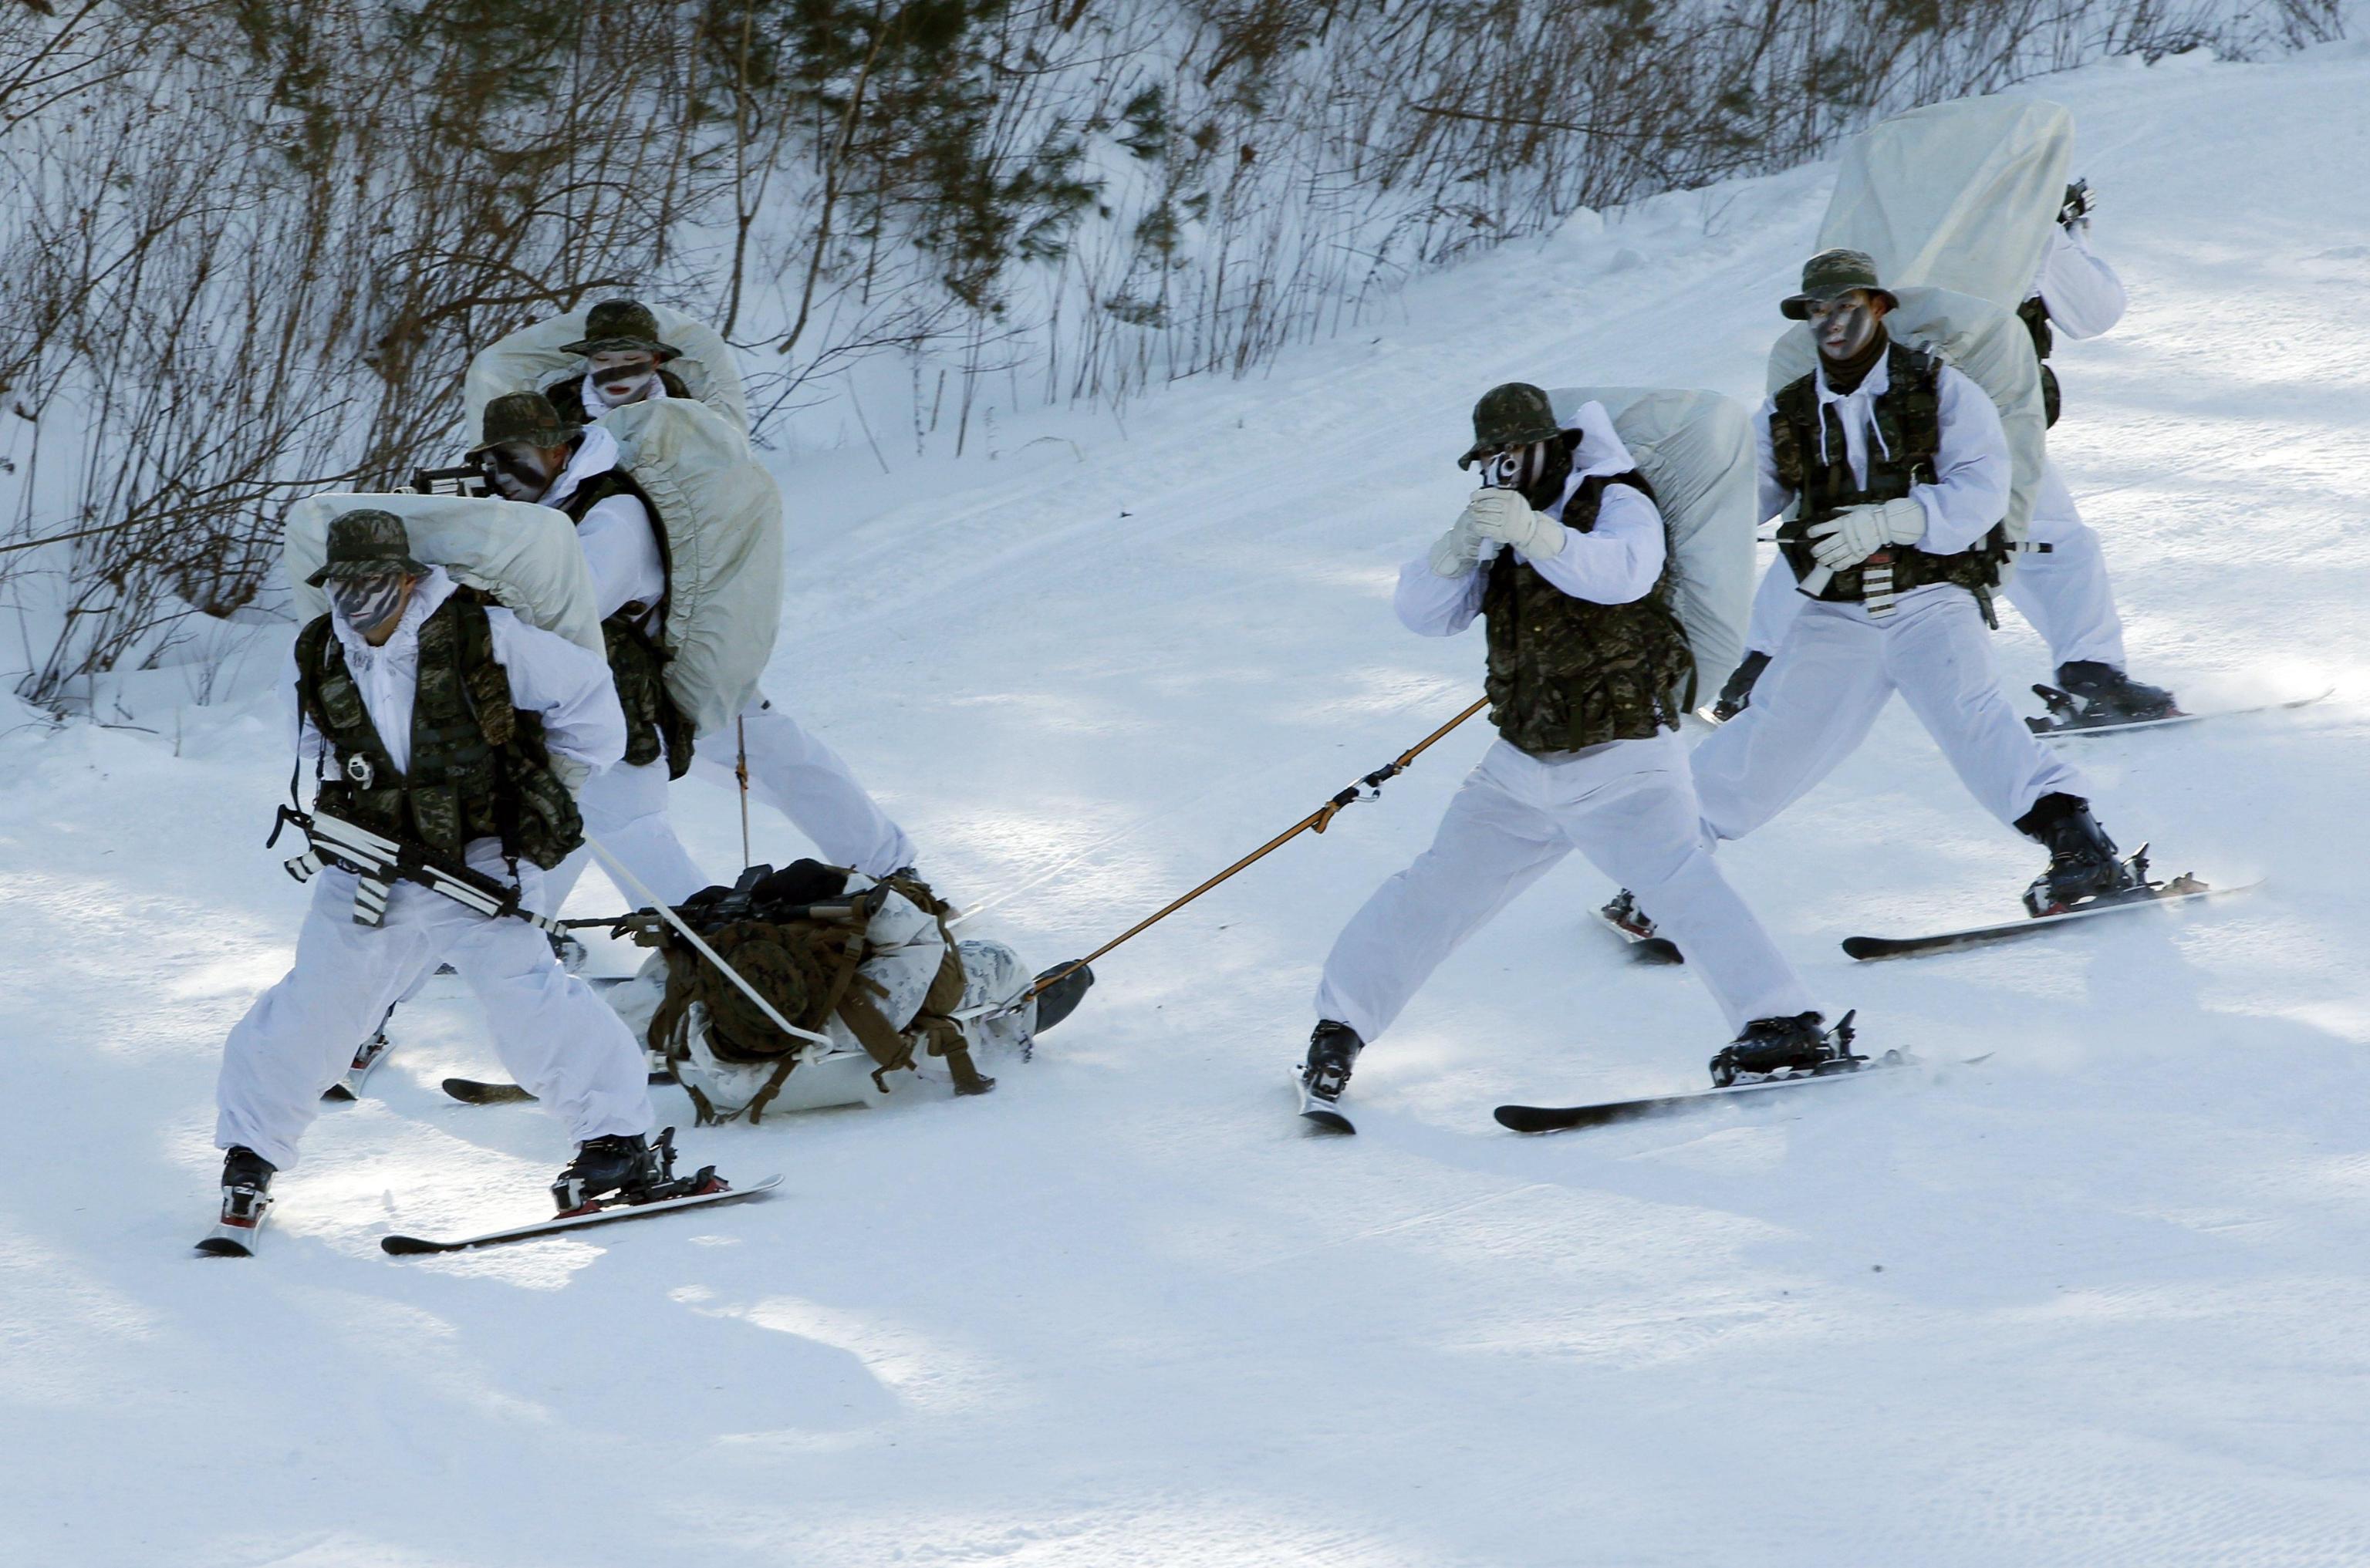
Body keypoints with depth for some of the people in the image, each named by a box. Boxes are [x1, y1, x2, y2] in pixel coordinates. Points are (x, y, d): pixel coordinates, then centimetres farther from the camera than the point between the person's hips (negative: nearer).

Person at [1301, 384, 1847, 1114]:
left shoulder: (1617, 503, -7)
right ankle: (1341, 1024, 20)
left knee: (1677, 878, -24)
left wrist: (1536, 535, -43)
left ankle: (1786, 1025, -28)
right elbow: (1421, 613, 1)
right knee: (1435, 891, 6)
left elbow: (1626, 570, -29)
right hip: (1521, 764, 6)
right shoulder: (1496, 534, 11)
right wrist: (1458, 549, -19)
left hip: (1620, 764, -6)